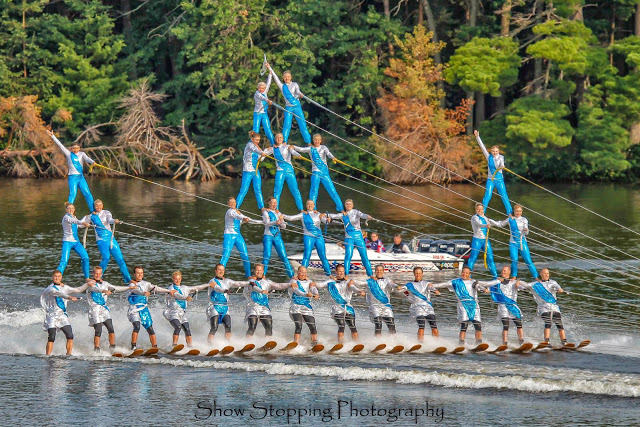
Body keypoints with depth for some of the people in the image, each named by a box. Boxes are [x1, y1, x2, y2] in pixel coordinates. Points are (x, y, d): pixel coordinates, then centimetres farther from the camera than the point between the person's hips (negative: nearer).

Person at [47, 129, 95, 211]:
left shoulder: (81, 154, 9)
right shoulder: (68, 154, 5)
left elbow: (87, 158, -10)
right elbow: (60, 145, 2)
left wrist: (92, 162, -32)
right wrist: (52, 136, -1)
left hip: (81, 177, 3)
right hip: (72, 177, -3)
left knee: (87, 194, 1)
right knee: (73, 194, -15)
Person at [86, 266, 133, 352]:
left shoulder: (104, 283, 16)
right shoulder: (91, 283, -4)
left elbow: (116, 288, 23)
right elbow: (94, 288, -26)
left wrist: (129, 287, 20)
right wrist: (104, 291, -43)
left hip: (104, 309, 5)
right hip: (94, 309, -5)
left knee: (111, 329, -8)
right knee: (98, 331, -12)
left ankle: (113, 348, 0)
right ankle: (96, 350, -5)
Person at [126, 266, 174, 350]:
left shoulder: (145, 284, 13)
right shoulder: (131, 284, -1)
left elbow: (156, 288, 7)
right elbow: (135, 289, -22)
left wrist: (168, 291, -5)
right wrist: (144, 293, -41)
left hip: (144, 310, 4)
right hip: (134, 310, -4)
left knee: (150, 329, -2)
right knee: (137, 326, -23)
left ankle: (155, 347, 2)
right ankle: (133, 347, -22)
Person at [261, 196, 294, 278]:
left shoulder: (278, 213, 14)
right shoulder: (266, 212, 1)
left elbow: (284, 226, 10)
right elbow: (266, 222, -16)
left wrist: (281, 222, -14)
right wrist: (275, 222, -35)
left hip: (277, 236, 4)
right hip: (268, 236, -4)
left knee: (284, 256, -2)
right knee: (267, 256, -12)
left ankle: (292, 275, -2)